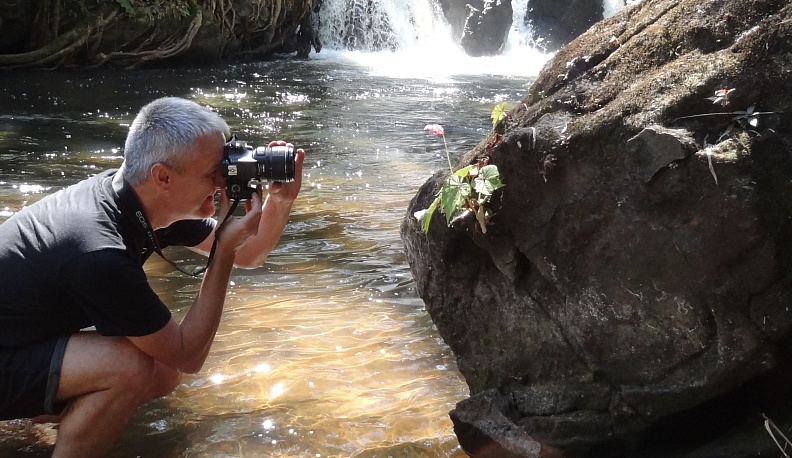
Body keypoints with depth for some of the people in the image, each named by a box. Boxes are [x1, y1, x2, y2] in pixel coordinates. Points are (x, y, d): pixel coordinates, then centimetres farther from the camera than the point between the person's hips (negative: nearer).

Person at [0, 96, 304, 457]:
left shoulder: (143, 197, -8)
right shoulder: (101, 254, -34)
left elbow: (246, 256, 3)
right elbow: (188, 357, -24)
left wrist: (280, 203, -15)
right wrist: (224, 249, -26)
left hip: (30, 335, 9)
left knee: (163, 374, 4)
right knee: (133, 368, -28)